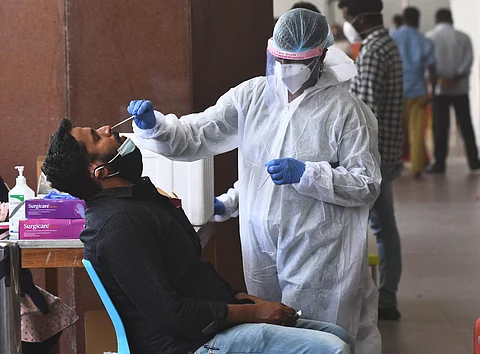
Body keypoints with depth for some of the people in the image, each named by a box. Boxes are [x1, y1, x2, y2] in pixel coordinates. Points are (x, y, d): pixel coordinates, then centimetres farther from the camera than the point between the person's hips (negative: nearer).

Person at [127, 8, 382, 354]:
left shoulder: (346, 110, -8)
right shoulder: (252, 95, 4)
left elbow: (368, 185, -10)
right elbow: (195, 136, 2)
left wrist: (306, 174, -20)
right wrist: (153, 125, -16)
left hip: (320, 258, -4)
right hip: (262, 251, 4)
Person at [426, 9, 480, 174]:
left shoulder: (430, 37, -1)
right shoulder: (463, 37, 5)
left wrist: (439, 78, -17)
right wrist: (456, 77, -14)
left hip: (439, 88, -2)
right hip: (460, 88, 2)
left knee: (440, 127, 1)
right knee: (466, 125, 8)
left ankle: (440, 163, 0)